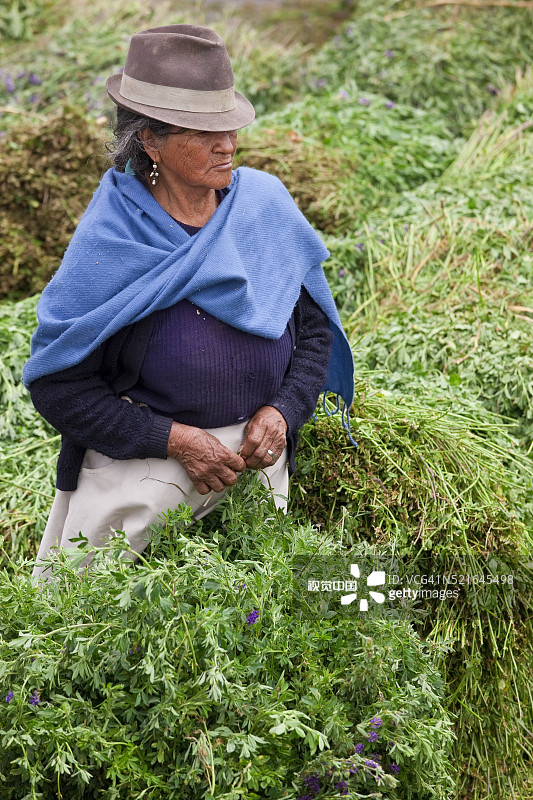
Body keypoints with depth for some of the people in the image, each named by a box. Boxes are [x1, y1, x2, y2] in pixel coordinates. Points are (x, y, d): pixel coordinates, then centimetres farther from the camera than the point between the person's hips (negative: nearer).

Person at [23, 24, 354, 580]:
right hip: (139, 457, -3)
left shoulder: (267, 205, -4)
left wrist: (283, 410, -11)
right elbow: (57, 383, -12)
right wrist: (173, 439, -19)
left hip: (256, 448, 4)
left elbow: (315, 327, 6)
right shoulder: (109, 243, -16)